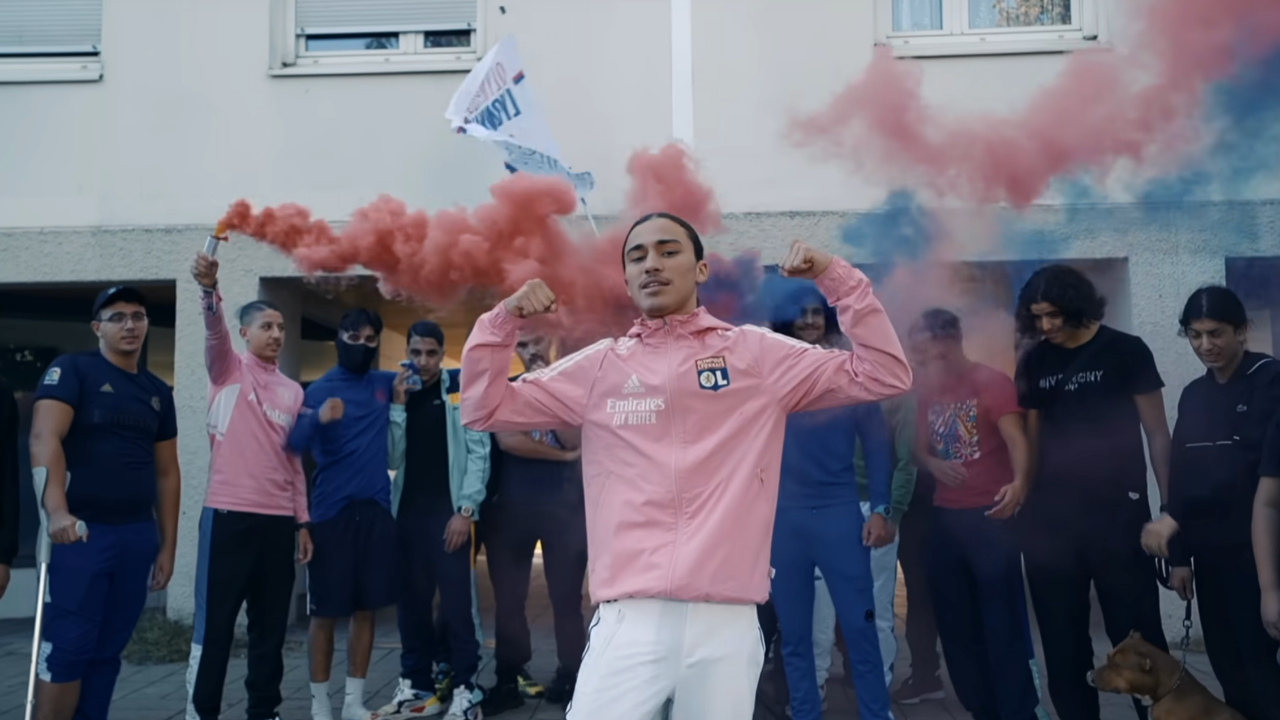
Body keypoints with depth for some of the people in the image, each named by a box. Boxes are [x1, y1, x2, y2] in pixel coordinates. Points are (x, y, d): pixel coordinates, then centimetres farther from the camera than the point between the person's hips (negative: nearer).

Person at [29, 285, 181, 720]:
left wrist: (167, 544, 13)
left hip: (138, 535, 5)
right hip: (82, 531, -5)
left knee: (107, 651, 9)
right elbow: (44, 439, -16)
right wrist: (57, 510, -31)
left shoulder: (158, 392, 15)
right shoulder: (71, 370, -1)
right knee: (67, 650, -5)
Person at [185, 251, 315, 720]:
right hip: (228, 514, -5)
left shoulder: (293, 391, 15)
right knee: (214, 622, 0)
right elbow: (214, 331, -20)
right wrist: (209, 290, -40)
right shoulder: (229, 369, 3)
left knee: (271, 625, 10)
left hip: (278, 521, 5)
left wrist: (301, 521, 14)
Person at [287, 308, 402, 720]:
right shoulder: (320, 389, -3)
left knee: (366, 609, 7)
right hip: (332, 512, -4)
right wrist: (318, 419, -37)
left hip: (376, 510, 4)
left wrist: (408, 387, 4)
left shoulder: (385, 383, 10)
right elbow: (294, 446, -16)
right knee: (325, 612, 1)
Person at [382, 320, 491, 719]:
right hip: (408, 514, 5)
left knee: (458, 603, -4)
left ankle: (465, 688, 3)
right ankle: (416, 685, 19)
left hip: (450, 513, -4)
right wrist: (398, 405, -6)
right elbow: (392, 458, 3)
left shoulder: (464, 389, 1)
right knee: (411, 603, 9)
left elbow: (478, 453, -5)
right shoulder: (400, 394, 12)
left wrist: (466, 510, -12)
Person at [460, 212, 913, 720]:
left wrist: (835, 277, 0)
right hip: (628, 621, 1)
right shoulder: (599, 366, 10)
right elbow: (483, 409, 14)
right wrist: (503, 320, 0)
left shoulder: (757, 354, 7)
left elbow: (884, 375, 7)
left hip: (727, 623, 0)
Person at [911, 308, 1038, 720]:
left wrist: (1018, 483, -39)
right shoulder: (926, 391, 10)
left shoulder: (992, 382, -8)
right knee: (955, 623, 11)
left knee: (1003, 623, -4)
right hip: (944, 518, 7)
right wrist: (934, 465, -6)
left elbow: (1016, 439, -19)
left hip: (990, 516, -6)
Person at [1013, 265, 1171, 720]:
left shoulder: (1124, 351, -2)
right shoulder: (1033, 363, 8)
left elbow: (1157, 434, -1)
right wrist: (1021, 491, 1)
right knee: (1062, 640, 11)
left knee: (1136, 635, 0)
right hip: (1050, 518, 4)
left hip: (1118, 514, -4)